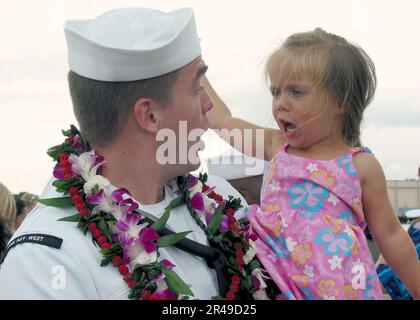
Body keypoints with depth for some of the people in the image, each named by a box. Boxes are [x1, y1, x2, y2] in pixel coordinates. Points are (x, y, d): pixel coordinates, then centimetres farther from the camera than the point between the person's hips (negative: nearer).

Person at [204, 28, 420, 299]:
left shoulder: (359, 165, -1)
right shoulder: (277, 147, 8)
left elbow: (390, 236, 6)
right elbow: (221, 119, 18)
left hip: (342, 287, -3)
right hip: (279, 287, 3)